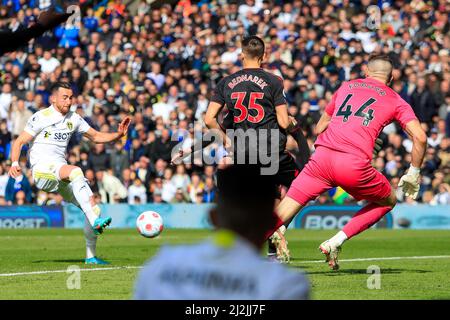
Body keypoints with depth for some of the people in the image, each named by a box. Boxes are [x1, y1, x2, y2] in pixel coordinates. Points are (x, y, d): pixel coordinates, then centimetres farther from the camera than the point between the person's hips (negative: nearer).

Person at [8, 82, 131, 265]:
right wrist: (15, 163, -23)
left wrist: (118, 134, 5)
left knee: (93, 206, -5)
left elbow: (96, 137, 23)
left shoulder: (74, 119, 14)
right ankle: (95, 221, -45)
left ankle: (91, 256, 5)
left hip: (61, 171, 7)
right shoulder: (41, 117, -3)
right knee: (75, 172, -36)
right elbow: (19, 142, -5)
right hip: (42, 169, -7)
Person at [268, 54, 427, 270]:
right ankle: (336, 242, 10)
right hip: (355, 165, -3)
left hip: (322, 155, 3)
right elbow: (420, 137, 5)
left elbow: (319, 128, 32)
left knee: (284, 210, 4)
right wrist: (413, 175, 15)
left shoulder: (346, 86, 26)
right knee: (388, 201, 23)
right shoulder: (395, 101, 17)